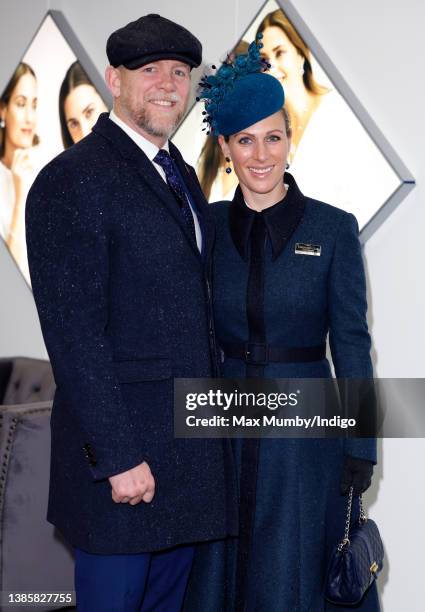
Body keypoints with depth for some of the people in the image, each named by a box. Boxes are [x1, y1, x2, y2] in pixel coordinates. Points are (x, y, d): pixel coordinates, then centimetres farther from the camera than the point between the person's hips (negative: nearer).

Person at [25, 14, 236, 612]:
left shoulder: (181, 175, 14)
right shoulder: (72, 180, -14)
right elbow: (73, 334, -18)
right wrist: (116, 456, -19)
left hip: (189, 444, 8)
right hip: (120, 439, -8)